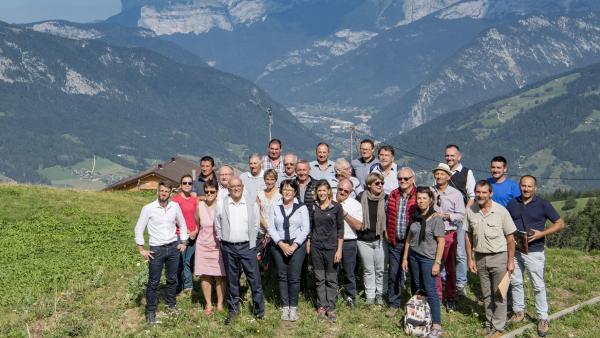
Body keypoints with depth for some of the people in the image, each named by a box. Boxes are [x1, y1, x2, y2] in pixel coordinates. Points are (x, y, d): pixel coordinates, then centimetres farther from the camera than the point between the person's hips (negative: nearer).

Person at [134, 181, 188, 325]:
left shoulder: (175, 206, -1)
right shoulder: (148, 208, -10)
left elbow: (182, 225, 13)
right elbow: (139, 229, -5)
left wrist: (183, 242, 9)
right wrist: (142, 250, -7)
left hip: (173, 247, 3)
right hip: (156, 249, -3)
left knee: (172, 279, 14)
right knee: (154, 282, 1)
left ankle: (171, 304, 32)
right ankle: (150, 311, 12)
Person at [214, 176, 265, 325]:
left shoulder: (252, 204, 0)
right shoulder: (221, 204, 0)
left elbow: (255, 225, 7)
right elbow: (217, 226, 8)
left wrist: (251, 242, 6)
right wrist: (222, 240, 7)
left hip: (247, 246, -1)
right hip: (228, 247, 1)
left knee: (254, 279, -1)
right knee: (232, 280, 11)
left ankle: (259, 311, 9)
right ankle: (233, 310, 24)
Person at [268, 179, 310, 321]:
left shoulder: (302, 208, 2)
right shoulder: (275, 208, 7)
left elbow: (305, 228, -2)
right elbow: (271, 227, 2)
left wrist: (294, 245, -10)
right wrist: (281, 244, -9)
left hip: (297, 245, -2)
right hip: (278, 246, 2)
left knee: (294, 277, -4)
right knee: (282, 276, 4)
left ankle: (293, 307, 6)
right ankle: (285, 306, 12)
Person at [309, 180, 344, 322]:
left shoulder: (336, 207, -4)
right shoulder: (312, 206, 3)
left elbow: (340, 229, -3)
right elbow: (309, 227, 11)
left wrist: (339, 250, -7)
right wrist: (308, 244, 6)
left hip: (331, 246, -2)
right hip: (316, 246, 2)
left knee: (331, 279, 4)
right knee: (319, 278, 8)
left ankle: (331, 307, 12)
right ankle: (321, 306, 17)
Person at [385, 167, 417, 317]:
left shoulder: (418, 196, -8)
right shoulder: (393, 195, 7)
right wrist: (387, 232, 11)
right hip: (395, 242, 4)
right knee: (394, 274, 8)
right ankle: (394, 304, 20)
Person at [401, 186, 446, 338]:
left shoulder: (436, 219, -10)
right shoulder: (415, 217, 7)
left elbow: (441, 242, -11)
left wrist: (437, 262, -15)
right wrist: (405, 257, 11)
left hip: (428, 258, -6)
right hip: (413, 256, 6)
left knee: (430, 291, -7)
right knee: (416, 289, 11)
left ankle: (436, 326, -4)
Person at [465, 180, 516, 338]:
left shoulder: (501, 211, -13)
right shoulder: (470, 211, -3)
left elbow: (510, 238, -7)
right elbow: (468, 236, 5)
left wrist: (511, 261, -8)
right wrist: (469, 259, 4)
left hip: (499, 257, -3)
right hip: (480, 258, 3)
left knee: (499, 295, 3)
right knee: (486, 294, 14)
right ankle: (489, 323, 28)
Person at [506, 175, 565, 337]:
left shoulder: (543, 204, -6)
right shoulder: (512, 203, 5)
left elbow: (560, 224, -4)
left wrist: (541, 233, -16)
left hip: (533, 252, -4)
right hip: (514, 250, 4)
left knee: (538, 286, 0)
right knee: (516, 283, 12)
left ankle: (542, 319, 9)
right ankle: (518, 311, 27)